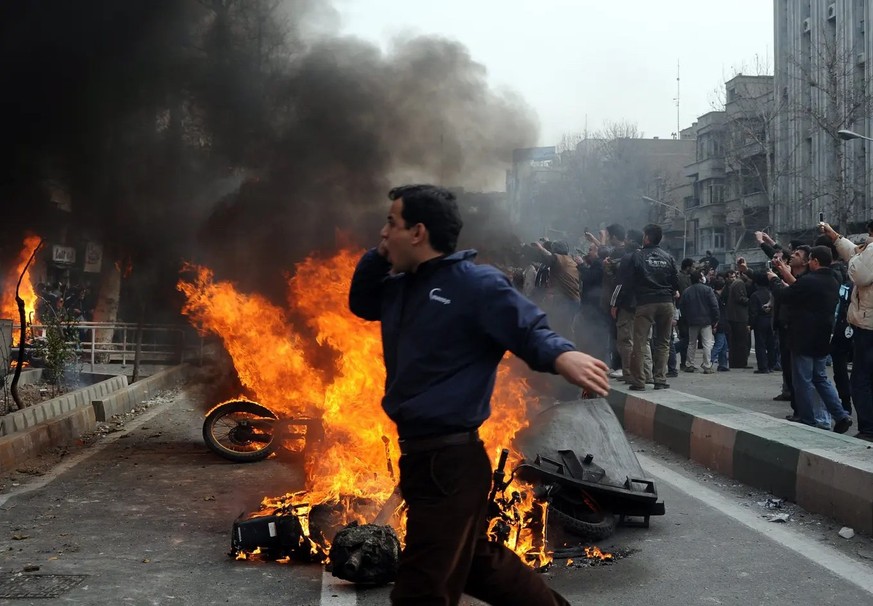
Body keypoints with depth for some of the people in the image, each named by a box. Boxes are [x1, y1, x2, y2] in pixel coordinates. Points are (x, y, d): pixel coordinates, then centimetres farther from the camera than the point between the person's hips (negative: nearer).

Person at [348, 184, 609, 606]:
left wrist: (561, 354, -43)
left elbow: (528, 330, -18)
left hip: (450, 460, -9)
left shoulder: (475, 284, -14)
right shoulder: (401, 286, 12)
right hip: (420, 455, 10)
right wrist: (379, 255, 8)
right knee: (475, 561, 24)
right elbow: (359, 302, 28)